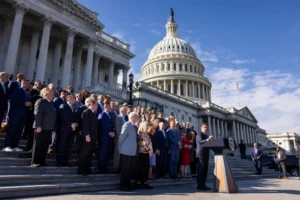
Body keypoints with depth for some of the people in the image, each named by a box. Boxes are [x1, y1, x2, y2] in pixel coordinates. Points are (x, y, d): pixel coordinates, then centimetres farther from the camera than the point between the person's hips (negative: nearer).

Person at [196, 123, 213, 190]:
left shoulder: (207, 136, 21)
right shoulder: (199, 135, -7)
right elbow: (200, 141, -27)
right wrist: (207, 140, -42)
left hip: (206, 155, 9)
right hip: (201, 155, -9)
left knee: (205, 170, 10)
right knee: (200, 170, -7)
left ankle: (203, 185, 17)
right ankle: (199, 185, -3)